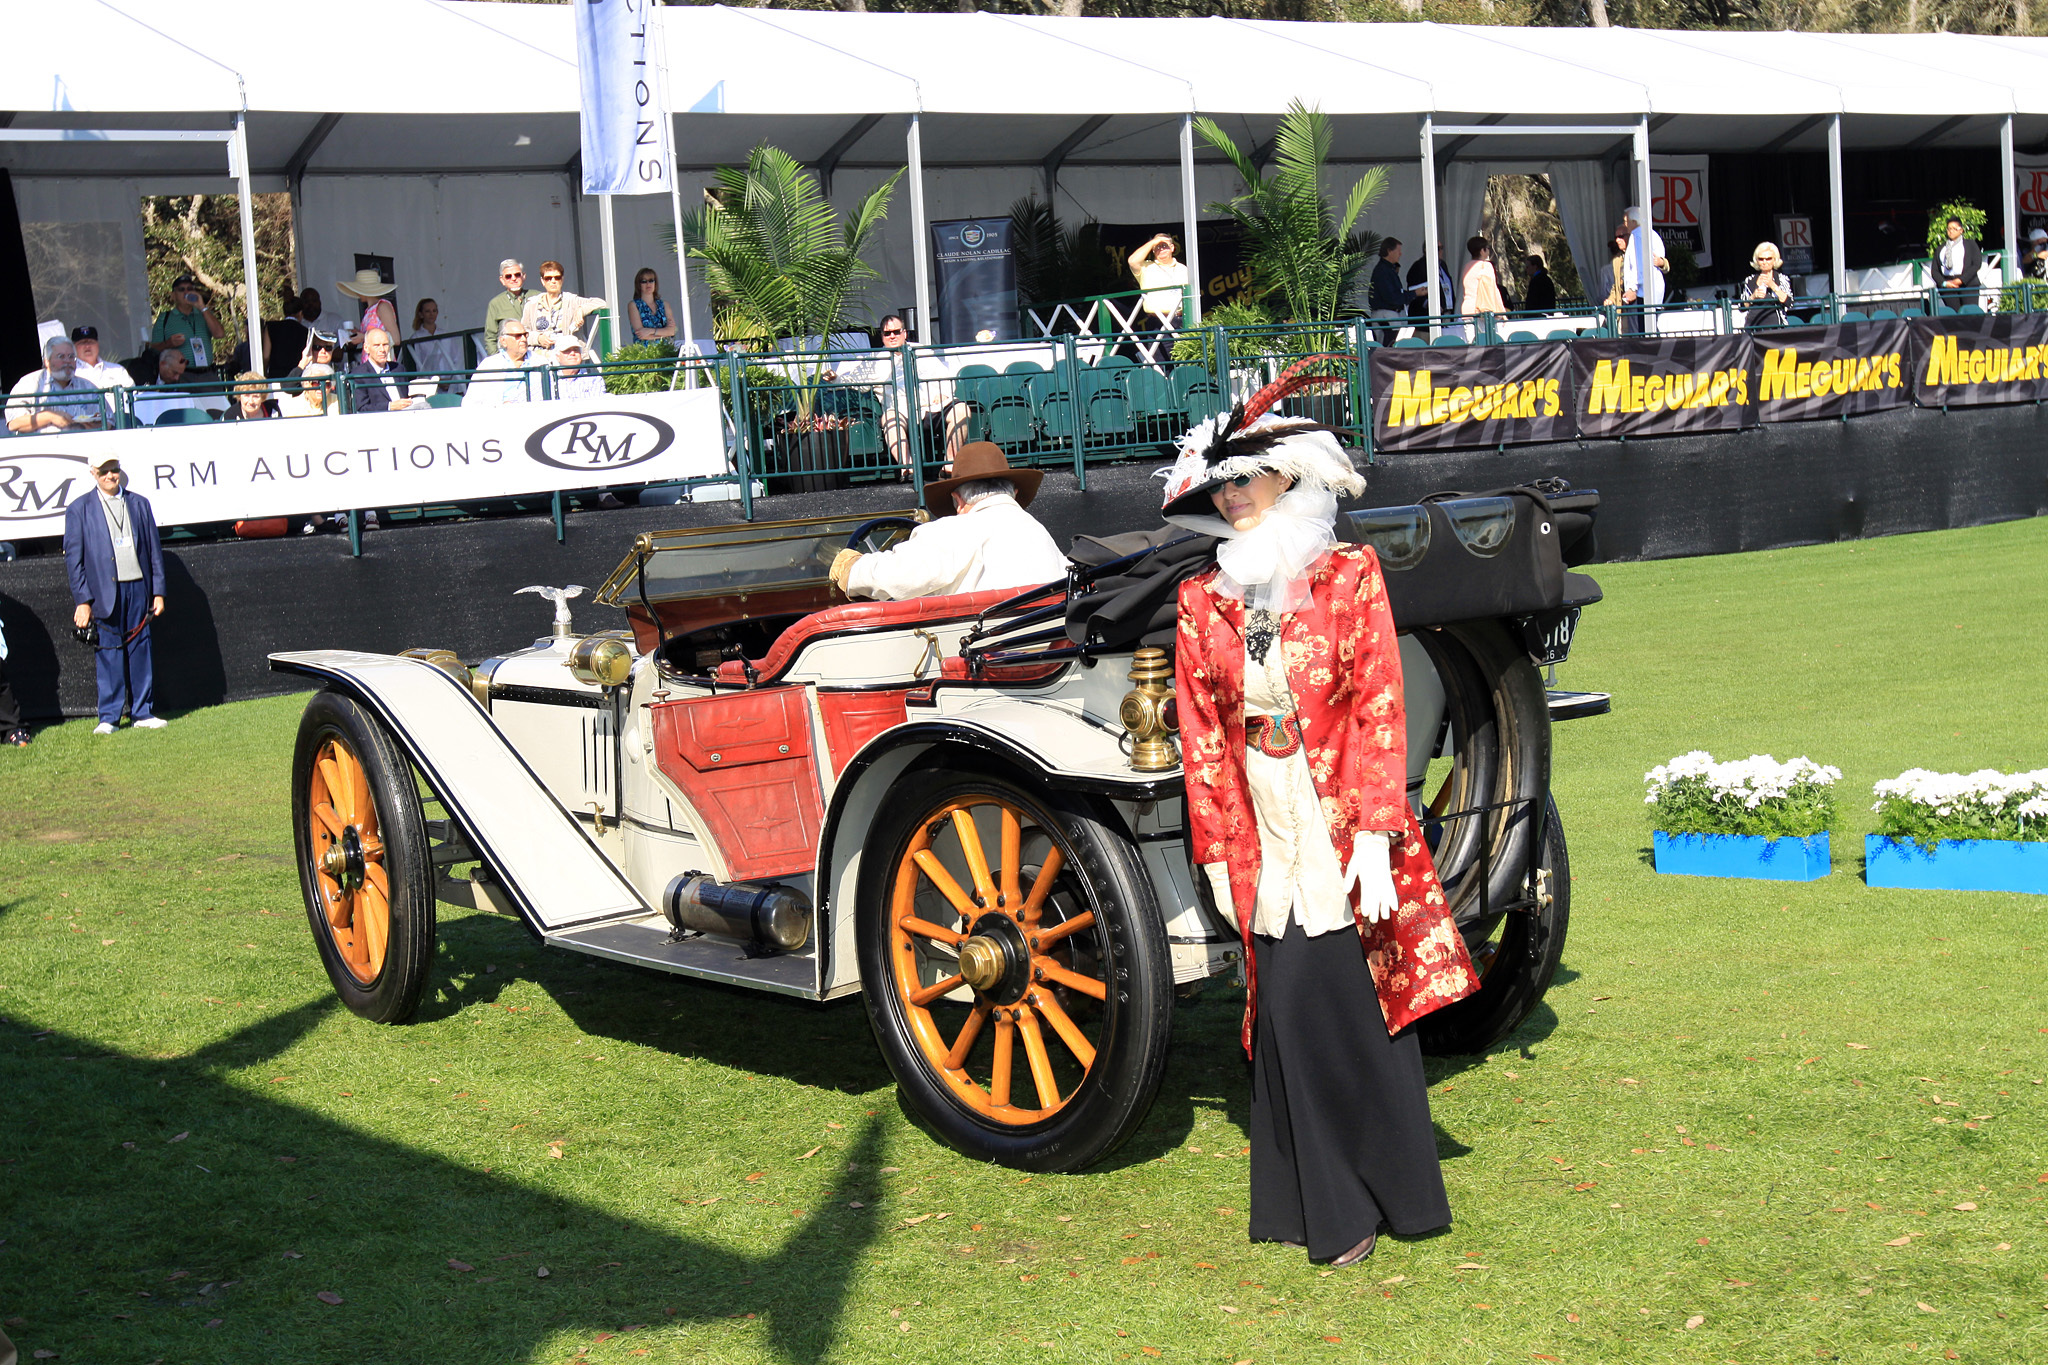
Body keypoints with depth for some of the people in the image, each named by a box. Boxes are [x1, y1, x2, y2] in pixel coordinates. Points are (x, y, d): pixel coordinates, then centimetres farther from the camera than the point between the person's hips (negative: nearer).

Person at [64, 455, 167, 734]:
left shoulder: (139, 504, 12)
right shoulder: (79, 510, 3)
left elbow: (155, 550, 13)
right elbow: (73, 558, 1)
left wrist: (158, 591, 7)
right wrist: (83, 600, -6)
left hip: (138, 588, 3)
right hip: (105, 592, -3)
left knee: (140, 651, 5)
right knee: (109, 654, -1)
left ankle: (143, 713, 12)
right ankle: (108, 717, 5)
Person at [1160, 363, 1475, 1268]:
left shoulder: (1350, 576, -1)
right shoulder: (1203, 600, 7)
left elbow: (1380, 706, -5)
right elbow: (1201, 734, 8)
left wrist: (1377, 830, -12)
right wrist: (1217, 849, 5)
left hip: (1341, 829, -3)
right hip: (1265, 836, 3)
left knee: (1333, 996, -5)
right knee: (1286, 1005, 1)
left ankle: (1358, 1200, 13)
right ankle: (1325, 1206, 13)